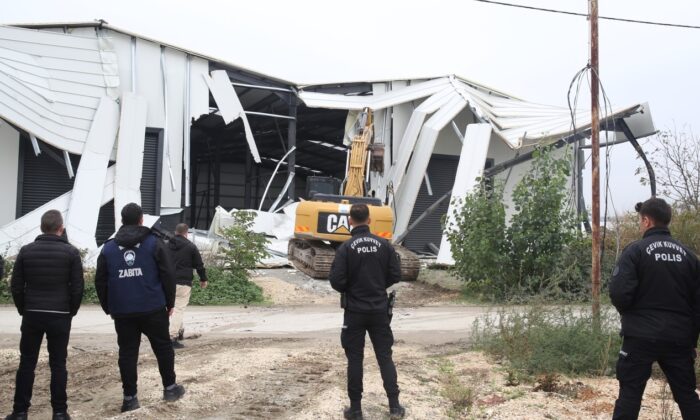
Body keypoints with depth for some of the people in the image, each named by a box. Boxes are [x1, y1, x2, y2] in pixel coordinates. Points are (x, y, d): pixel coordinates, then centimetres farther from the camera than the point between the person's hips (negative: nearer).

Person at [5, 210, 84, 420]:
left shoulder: (26, 251, 1)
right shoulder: (71, 252, -4)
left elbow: (16, 286, 2)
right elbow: (78, 287, -5)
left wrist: (23, 309, 14)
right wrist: (71, 311, 8)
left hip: (32, 315, 1)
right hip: (60, 316, -1)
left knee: (27, 363, 9)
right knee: (58, 364, 4)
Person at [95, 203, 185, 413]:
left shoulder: (108, 247, 7)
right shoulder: (153, 243, -1)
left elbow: (100, 282, 7)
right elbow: (168, 275, -5)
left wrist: (108, 308, 15)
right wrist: (170, 302, 4)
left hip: (122, 312, 2)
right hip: (153, 309, -2)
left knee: (127, 353, 7)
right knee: (163, 347, 12)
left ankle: (130, 397, 8)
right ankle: (170, 387, 19)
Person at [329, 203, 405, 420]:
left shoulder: (346, 247, -12)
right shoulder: (384, 244, -3)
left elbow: (336, 280, -14)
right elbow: (395, 275, 0)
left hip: (355, 311, -2)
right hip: (379, 310, 2)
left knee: (355, 359, 7)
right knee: (385, 357, 10)